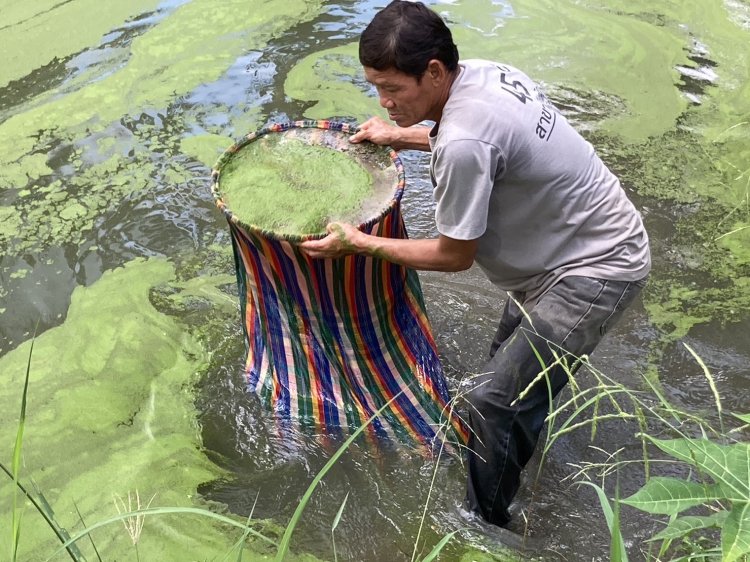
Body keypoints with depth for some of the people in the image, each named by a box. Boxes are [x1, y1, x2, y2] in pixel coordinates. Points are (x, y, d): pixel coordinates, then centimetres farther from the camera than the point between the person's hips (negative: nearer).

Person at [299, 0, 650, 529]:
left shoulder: (462, 144, -32)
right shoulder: (482, 71, -5)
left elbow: (455, 255, -18)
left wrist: (358, 243, -10)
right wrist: (402, 136, 17)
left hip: (598, 270, -10)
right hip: (580, 246, 10)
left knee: (492, 400, -7)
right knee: (515, 372, 25)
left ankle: (486, 524, 16)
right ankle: (510, 473, 49)